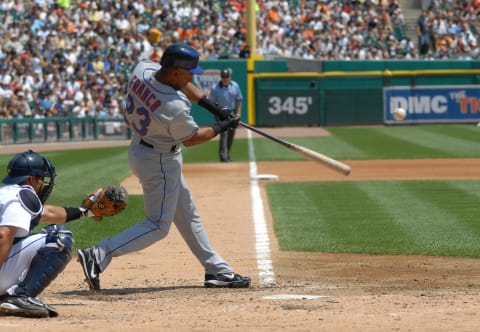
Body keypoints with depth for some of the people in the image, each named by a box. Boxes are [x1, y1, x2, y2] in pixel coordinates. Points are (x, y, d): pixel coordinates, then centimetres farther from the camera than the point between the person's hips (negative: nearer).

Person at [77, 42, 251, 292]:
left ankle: (217, 270, 28)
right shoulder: (175, 107, -32)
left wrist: (208, 102, 7)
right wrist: (222, 127, 3)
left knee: (188, 216, 18)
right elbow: (191, 139, -12)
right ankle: (99, 255, -11)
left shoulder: (142, 69, -12)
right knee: (158, 226, -1)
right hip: (160, 162, -10)